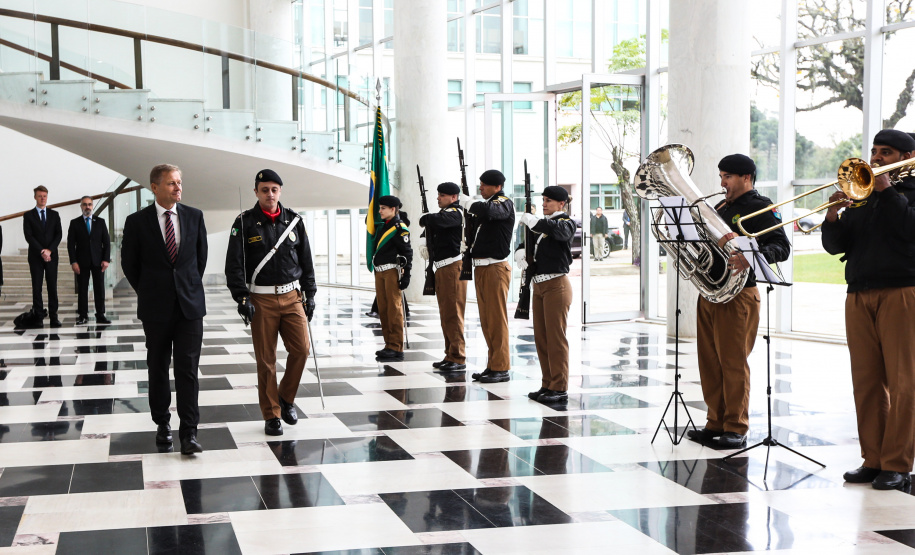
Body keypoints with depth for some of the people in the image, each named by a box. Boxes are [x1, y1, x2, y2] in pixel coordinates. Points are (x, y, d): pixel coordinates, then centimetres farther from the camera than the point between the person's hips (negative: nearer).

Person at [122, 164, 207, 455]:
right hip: (155, 308, 0)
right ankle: (162, 423, 26)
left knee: (188, 368, -5)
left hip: (190, 303, 0)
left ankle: (188, 433, -4)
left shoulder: (194, 216, 4)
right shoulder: (137, 221, -3)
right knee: (157, 367, 10)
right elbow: (129, 262, 6)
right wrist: (147, 292, 8)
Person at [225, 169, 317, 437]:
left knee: (301, 349, -6)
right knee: (266, 359, 1)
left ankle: (286, 398, 17)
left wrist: (310, 294, 10)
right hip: (261, 300, -3)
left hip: (292, 296, 3)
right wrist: (242, 298, -12)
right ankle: (271, 415, 11)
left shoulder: (294, 221, 8)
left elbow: (306, 260, 13)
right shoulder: (245, 223, -1)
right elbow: (234, 264, -4)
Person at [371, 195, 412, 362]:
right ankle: (389, 345, 16)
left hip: (393, 271, -9)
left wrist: (406, 275, -16)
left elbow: (407, 253, -11)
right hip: (380, 272, 9)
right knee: (383, 310, 9)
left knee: (394, 309, -7)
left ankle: (396, 348, -6)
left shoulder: (400, 228, -8)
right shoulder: (382, 227, 18)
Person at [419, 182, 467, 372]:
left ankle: (458, 358, -6)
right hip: (442, 268, 10)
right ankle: (450, 355, 19)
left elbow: (437, 220, -30)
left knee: (453, 313, -9)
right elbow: (435, 232, 22)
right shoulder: (445, 212, 18)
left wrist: (425, 219, -9)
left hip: (453, 267, -10)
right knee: (445, 314, 12)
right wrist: (427, 247, 2)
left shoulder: (455, 213, -11)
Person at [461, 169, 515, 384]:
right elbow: (474, 228, 21)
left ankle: (501, 368, -1)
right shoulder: (485, 204, 18)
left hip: (495, 268, -9)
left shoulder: (505, 203, -9)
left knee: (497, 319, -5)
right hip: (480, 268, 9)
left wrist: (468, 202, -17)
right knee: (486, 320, 11)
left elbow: (489, 211, -31)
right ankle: (493, 364, 18)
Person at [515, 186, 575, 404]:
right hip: (538, 285, 8)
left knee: (556, 337, -6)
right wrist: (520, 253, -6)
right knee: (541, 338, 10)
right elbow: (526, 245, 16)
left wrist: (533, 221, -31)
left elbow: (559, 231, -29)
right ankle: (548, 385, 18)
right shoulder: (543, 225, 18)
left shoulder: (566, 223, -5)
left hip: (556, 285, -8)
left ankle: (560, 388, -2)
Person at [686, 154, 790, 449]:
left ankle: (736, 428, 0)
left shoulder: (761, 207, -4)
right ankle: (716, 422, 17)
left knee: (733, 362, -6)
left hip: (738, 293, -8)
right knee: (710, 362, 8)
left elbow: (781, 247, -14)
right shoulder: (720, 208, 21)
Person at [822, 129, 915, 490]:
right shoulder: (860, 194, 19)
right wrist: (833, 217, -6)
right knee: (866, 382, 3)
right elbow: (835, 246, 12)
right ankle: (872, 460, 9)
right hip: (859, 296, 5)